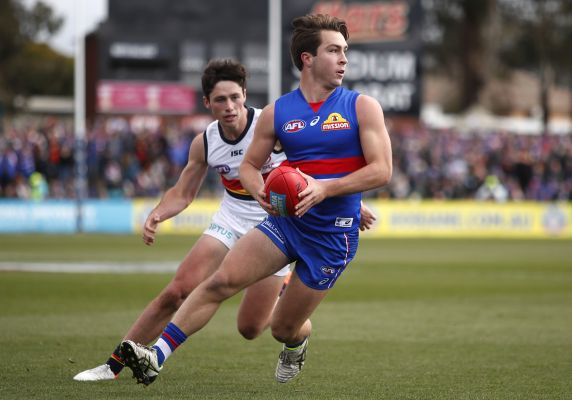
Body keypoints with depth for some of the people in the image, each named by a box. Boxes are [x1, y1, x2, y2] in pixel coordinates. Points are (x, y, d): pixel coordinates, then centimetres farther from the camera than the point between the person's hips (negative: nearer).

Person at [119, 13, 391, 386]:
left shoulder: (362, 107, -4)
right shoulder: (277, 112, 4)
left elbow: (382, 170, -10)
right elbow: (249, 165, 13)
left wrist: (324, 189, -22)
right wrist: (260, 191, -12)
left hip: (333, 236, -2)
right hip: (284, 219, 2)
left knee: (284, 329, 6)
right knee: (222, 281, -19)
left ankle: (296, 342, 46)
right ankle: (157, 357, -20)